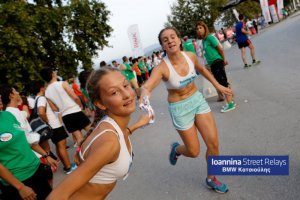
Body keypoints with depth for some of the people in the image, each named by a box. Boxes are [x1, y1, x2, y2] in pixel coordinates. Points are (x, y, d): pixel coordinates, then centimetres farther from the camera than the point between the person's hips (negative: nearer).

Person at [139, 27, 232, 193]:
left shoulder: (190, 56, -10)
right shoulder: (162, 68, -25)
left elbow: (202, 70, 12)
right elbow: (147, 86, -43)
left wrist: (218, 86, 13)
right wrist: (145, 93, -67)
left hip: (197, 99, 4)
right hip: (179, 108, -4)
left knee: (213, 143, 1)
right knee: (194, 152, 5)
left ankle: (211, 179, 27)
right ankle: (176, 149, 42)